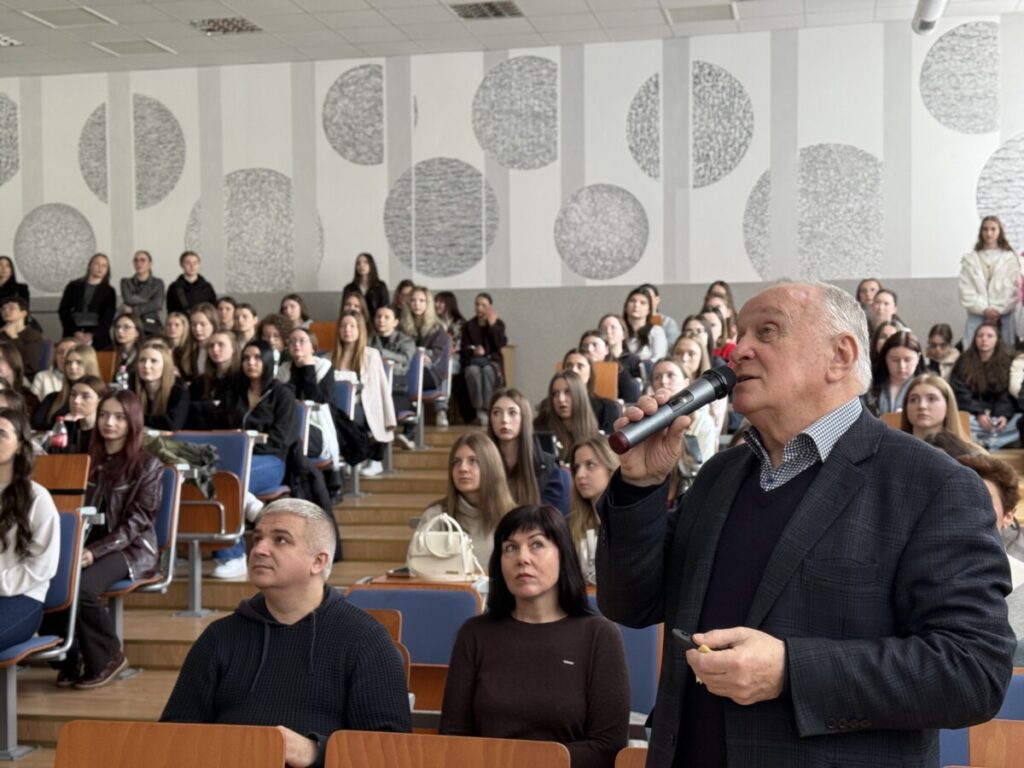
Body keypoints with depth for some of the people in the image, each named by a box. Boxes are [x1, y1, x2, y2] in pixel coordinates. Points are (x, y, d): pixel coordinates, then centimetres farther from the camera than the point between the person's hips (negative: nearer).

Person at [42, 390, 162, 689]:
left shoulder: (148, 466, -1)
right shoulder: (89, 461, 15)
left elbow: (137, 521, -9)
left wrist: (96, 551, -21)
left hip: (132, 549, -4)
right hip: (87, 545, 4)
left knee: (79, 586, -32)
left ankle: (108, 657, -8)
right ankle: (70, 660, -10)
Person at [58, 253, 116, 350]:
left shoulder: (109, 292, 10)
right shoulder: (73, 286, 12)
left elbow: (107, 318, 2)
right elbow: (63, 311, 6)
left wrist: (92, 334, -13)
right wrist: (75, 332, -9)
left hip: (98, 339, -1)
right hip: (72, 338, 1)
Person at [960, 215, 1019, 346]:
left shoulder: (1010, 258, 7)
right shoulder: (970, 259, 8)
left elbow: (1012, 289, 1)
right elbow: (966, 290, 1)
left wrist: (998, 310, -10)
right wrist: (984, 309, -9)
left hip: (1003, 317, 0)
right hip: (977, 317, 0)